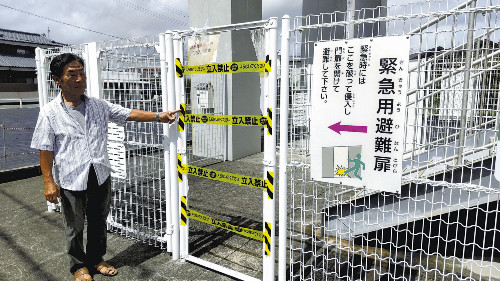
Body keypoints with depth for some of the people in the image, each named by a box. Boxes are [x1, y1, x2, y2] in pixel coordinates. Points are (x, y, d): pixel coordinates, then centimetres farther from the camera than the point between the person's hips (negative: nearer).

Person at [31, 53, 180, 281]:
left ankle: (96, 260, 39)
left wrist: (158, 116, -5)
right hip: (71, 181, -3)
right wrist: (49, 181, -8)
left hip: (100, 177, 3)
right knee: (74, 227, 13)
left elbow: (129, 114, 4)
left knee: (98, 222, 18)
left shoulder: (99, 106, 2)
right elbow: (45, 150, -5)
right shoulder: (50, 113, -7)